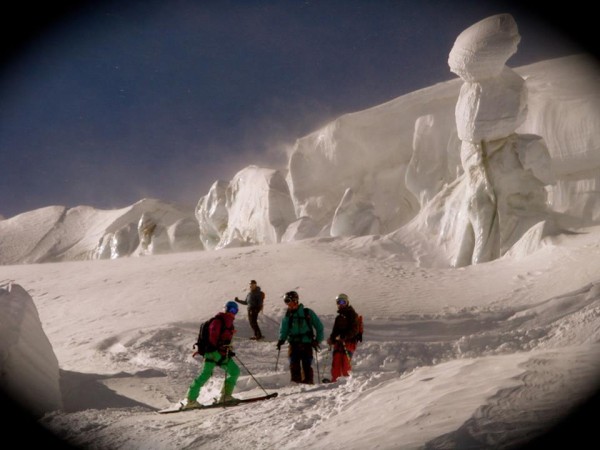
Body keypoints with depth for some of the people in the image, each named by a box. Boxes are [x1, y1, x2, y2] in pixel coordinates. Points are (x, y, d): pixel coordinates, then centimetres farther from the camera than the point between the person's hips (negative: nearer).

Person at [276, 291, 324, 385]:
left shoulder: (308, 313, 2)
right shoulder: (288, 315, 9)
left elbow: (319, 326, 6)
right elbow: (284, 330, 8)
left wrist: (317, 340, -1)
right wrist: (281, 340, -10)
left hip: (307, 344, -2)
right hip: (294, 344, 2)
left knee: (307, 365, -5)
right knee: (294, 365, -6)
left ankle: (308, 382, 5)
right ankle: (296, 382, -1)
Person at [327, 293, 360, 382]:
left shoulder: (352, 315, -2)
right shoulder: (339, 317, 22)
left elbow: (354, 330, -13)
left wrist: (344, 337, -22)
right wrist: (331, 339, 8)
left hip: (349, 342, -6)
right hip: (338, 342, 6)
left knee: (345, 362, -12)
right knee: (336, 361, -4)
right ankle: (335, 379, -2)